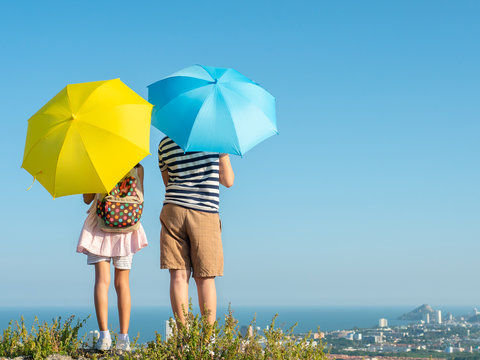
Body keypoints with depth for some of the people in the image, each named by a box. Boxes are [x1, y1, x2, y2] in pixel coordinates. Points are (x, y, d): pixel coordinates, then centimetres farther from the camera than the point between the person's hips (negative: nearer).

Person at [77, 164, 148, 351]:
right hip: (127, 230, 2)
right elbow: (140, 198, 5)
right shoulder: (137, 168, 1)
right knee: (122, 282, 6)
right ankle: (123, 338, 1)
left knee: (102, 280, -5)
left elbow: (87, 199, 4)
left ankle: (104, 335, -16)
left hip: (99, 228, -2)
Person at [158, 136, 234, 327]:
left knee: (179, 275, 0)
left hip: (173, 211, 1)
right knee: (205, 278, 4)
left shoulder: (165, 143, 6)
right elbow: (228, 181, 6)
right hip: (206, 214, -1)